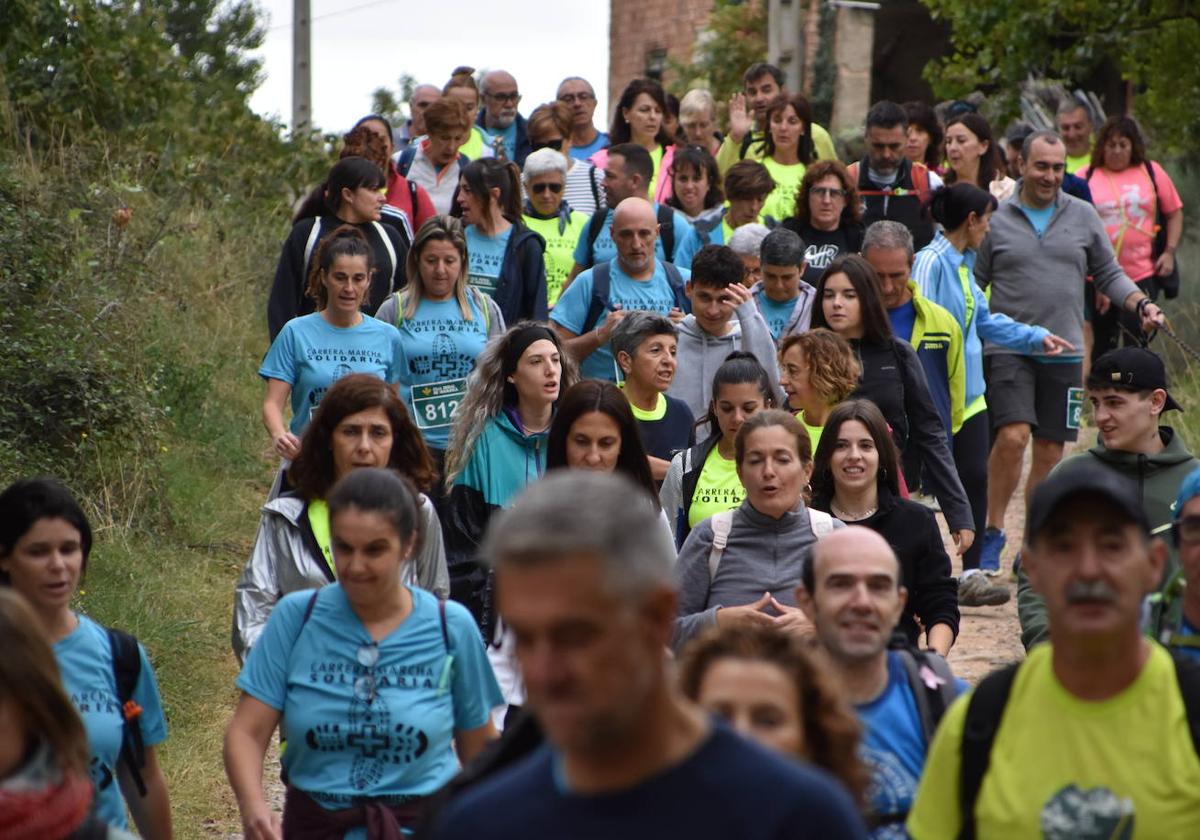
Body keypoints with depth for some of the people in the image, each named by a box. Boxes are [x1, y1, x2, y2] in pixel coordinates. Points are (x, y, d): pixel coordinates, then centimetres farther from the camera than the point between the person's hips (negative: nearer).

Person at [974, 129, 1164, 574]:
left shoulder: (1083, 217, 9)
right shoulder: (996, 220, 3)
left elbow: (1109, 275, 14)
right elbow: (973, 286, 6)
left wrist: (1142, 304, -2)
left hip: (1064, 352, 3)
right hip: (1008, 349, -3)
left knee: (1050, 452, 6)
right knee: (1012, 436, -20)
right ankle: (992, 533, -4)